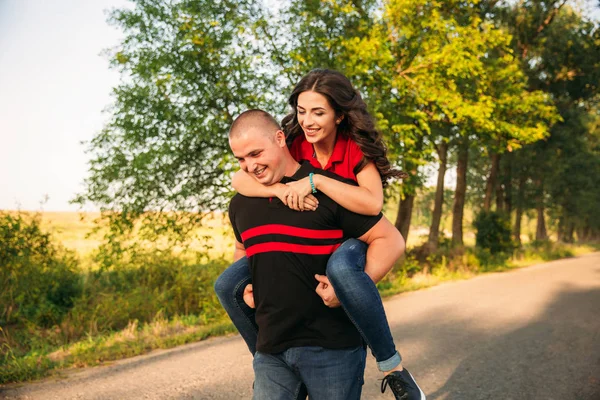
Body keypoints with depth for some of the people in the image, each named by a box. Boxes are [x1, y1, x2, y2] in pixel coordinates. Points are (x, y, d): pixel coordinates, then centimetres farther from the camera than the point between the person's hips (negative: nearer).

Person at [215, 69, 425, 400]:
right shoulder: (294, 145, -8)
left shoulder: (356, 148, -17)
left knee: (340, 268, -43)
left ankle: (392, 367, -27)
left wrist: (314, 180, -37)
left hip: (350, 241, -4)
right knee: (228, 285, -7)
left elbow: (373, 203, -35)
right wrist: (281, 189, -35)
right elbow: (240, 179, -17)